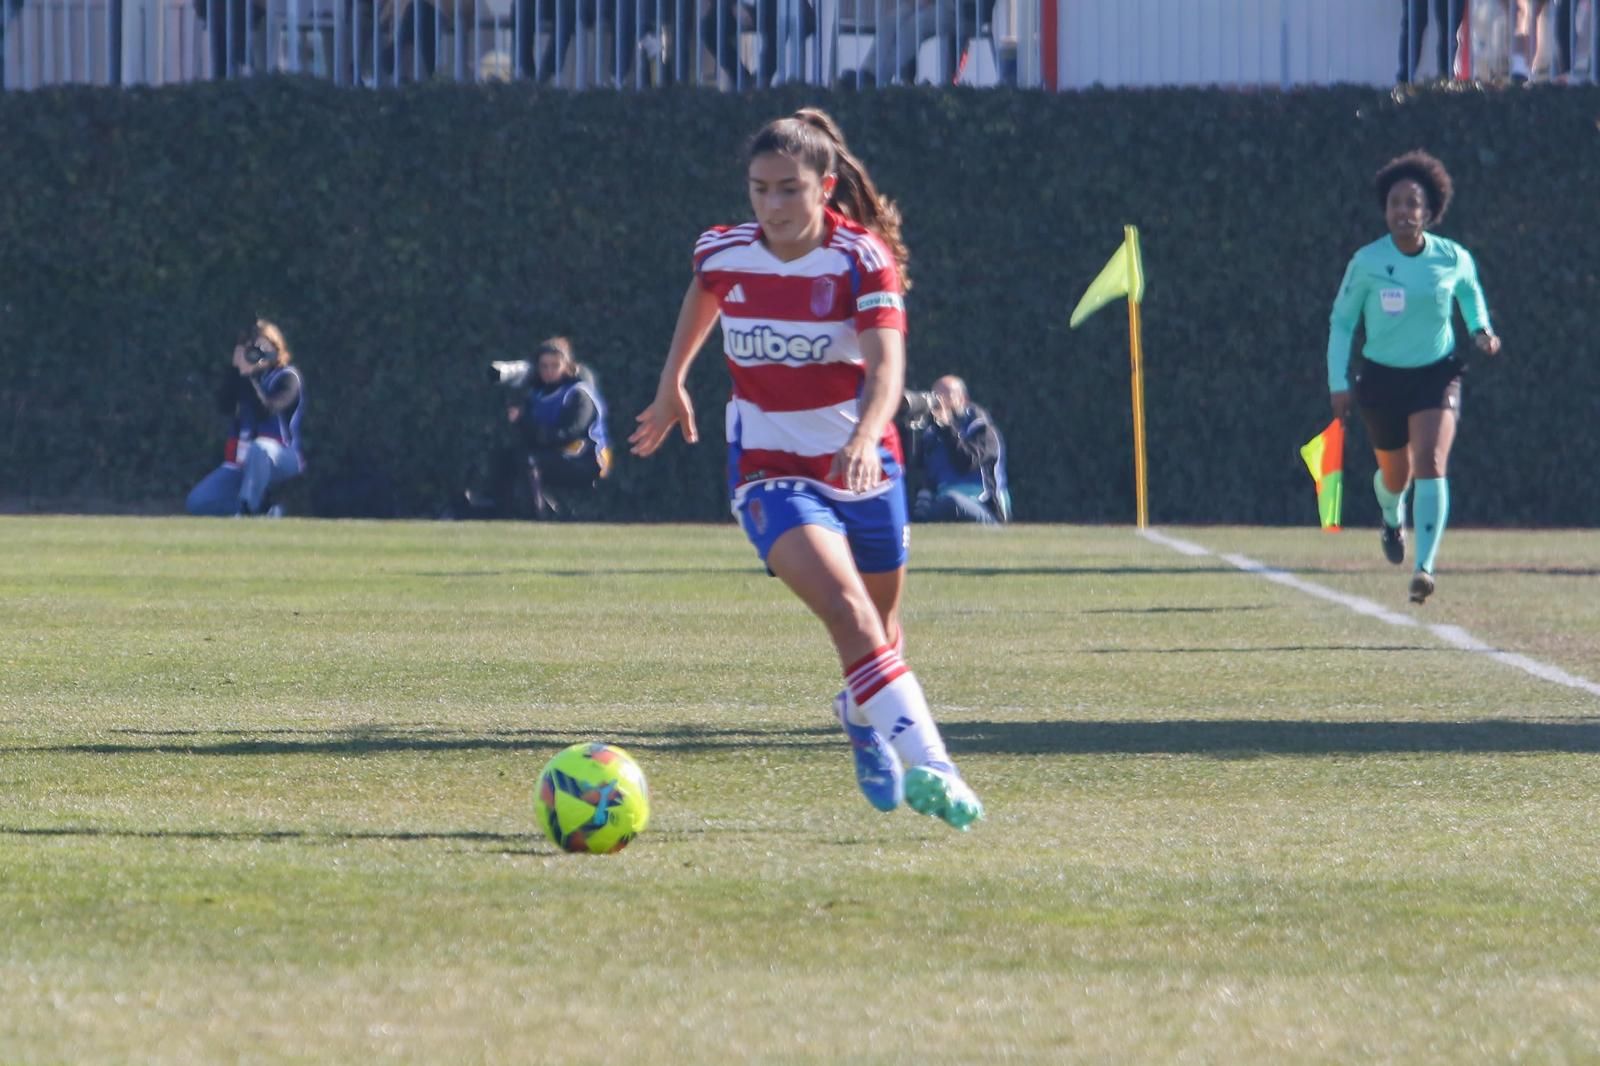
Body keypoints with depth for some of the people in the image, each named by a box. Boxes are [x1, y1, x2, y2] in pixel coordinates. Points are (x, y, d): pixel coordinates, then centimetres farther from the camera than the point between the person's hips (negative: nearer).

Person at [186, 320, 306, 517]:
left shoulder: (287, 377, -7)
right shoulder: (244, 378, 9)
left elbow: (265, 410, -22)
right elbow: (225, 406, -5)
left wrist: (248, 375, -22)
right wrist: (235, 368, -10)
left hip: (280, 460, -6)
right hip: (241, 463, 6)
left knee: (258, 449, -44)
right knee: (197, 503, -8)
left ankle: (246, 511, -33)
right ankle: (261, 514, -4)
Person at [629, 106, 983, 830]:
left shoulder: (863, 258, -14)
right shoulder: (724, 254, -5)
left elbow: (886, 365, -28)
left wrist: (865, 438, -46)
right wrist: (671, 386, 29)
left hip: (861, 464, 1)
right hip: (770, 470, 0)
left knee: (882, 622, 15)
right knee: (849, 613, -23)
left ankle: (864, 717, 48)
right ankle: (928, 765, -31)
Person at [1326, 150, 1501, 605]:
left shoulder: (1453, 259, -9)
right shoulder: (1367, 262, -12)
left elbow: (1470, 292, 16)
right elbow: (1341, 321, -1)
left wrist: (1480, 329, 0)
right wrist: (1339, 383, -6)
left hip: (1437, 375, -1)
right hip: (1382, 377, 1)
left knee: (1430, 465, -20)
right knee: (1396, 474, 16)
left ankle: (1425, 567, -24)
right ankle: (1393, 518, 54)